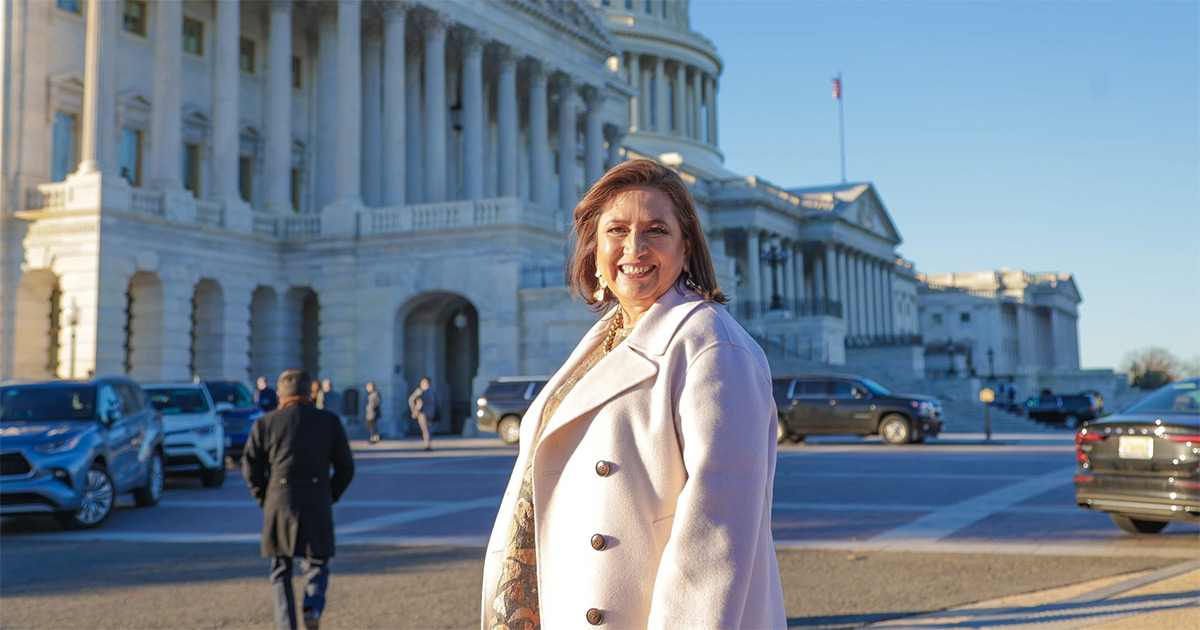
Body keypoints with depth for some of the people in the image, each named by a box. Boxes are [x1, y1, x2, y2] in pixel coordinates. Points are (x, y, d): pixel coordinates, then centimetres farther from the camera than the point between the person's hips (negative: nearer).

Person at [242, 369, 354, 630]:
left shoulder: (265, 423, 4)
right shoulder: (329, 422, 5)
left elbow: (250, 467, 2)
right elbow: (346, 467, 4)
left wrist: (265, 500, 12)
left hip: (280, 503, 0)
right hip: (317, 505, 0)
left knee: (281, 569, 12)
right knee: (316, 563, 12)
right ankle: (313, 607, -14)